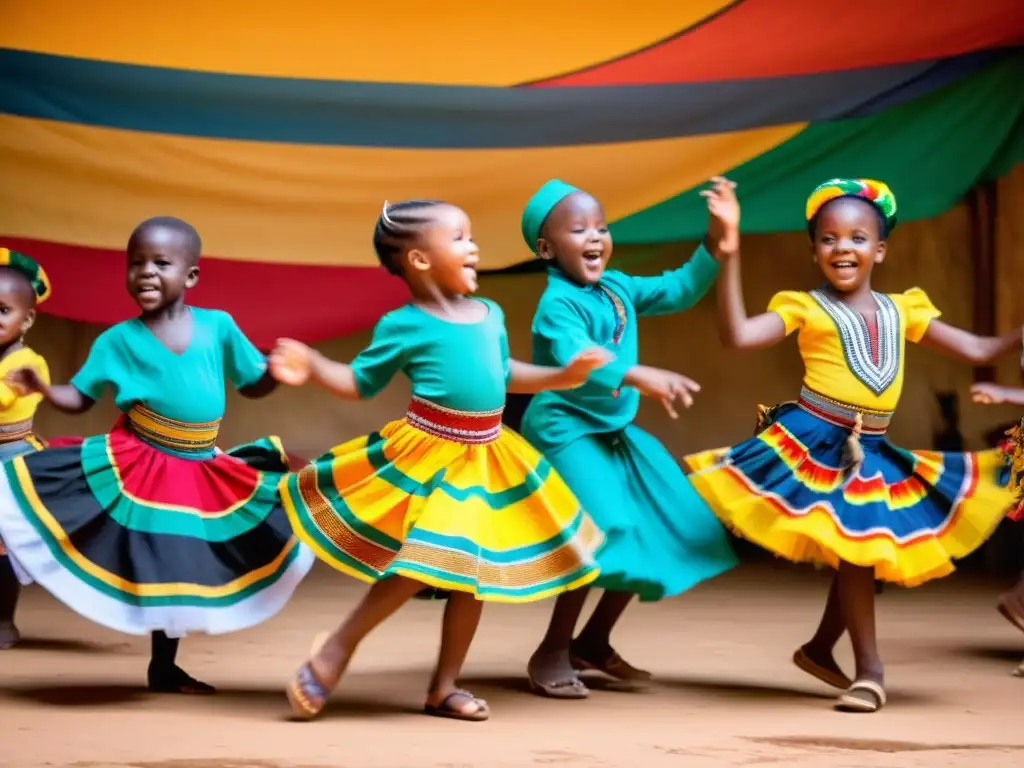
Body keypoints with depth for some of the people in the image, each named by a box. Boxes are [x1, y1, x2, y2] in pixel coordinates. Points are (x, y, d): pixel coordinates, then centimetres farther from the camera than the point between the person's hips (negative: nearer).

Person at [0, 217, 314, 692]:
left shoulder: (217, 326, -5)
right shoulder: (119, 339, -9)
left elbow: (253, 385, 6)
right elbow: (80, 398, -6)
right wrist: (44, 389, -25)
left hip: (201, 474, 3)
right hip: (134, 466, -3)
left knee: (180, 570, 13)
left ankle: (164, 667, 28)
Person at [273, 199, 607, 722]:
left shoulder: (490, 315, 9)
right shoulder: (404, 325, -8)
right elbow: (360, 383, -2)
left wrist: (562, 376, 19)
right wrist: (313, 368, -18)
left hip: (486, 459, 6)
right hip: (426, 457, -6)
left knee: (474, 571, 8)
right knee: (419, 565, -15)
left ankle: (444, 687, 18)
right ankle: (337, 646, 3)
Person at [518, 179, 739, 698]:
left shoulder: (616, 288, 8)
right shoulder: (558, 305, -19)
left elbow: (677, 291, 17)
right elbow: (575, 364, -35)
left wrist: (714, 248, 3)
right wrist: (639, 377, -49)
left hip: (614, 433, 10)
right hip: (567, 432, -10)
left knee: (668, 531, 11)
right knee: (603, 533, -22)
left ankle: (593, 641, 22)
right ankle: (551, 654, -7)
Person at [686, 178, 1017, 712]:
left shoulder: (902, 310, 11)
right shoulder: (805, 307, -3)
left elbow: (977, 351, 15)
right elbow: (736, 335, -18)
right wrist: (729, 251, -23)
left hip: (870, 453, 6)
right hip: (814, 444, -6)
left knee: (864, 554, 10)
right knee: (855, 548, -12)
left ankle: (820, 648, 31)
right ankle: (869, 668, 0)